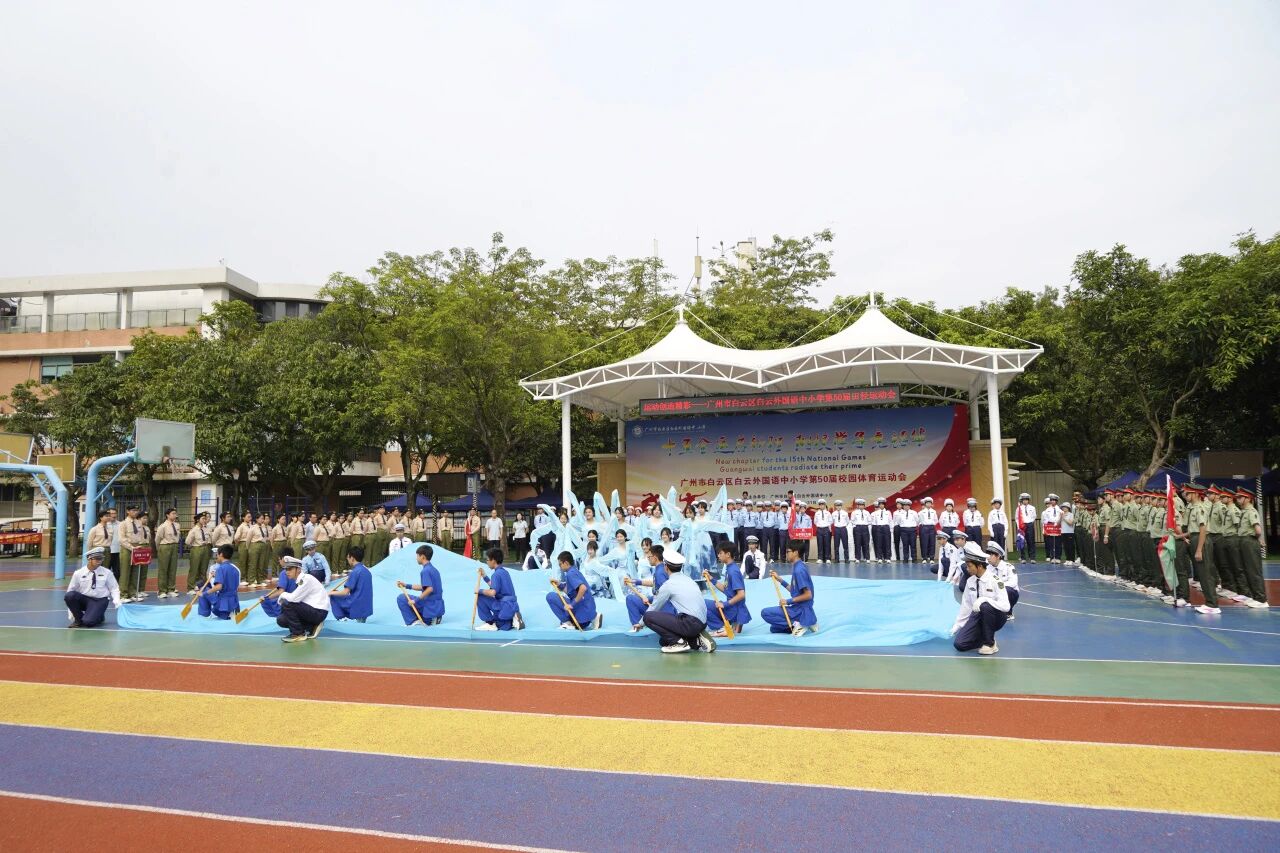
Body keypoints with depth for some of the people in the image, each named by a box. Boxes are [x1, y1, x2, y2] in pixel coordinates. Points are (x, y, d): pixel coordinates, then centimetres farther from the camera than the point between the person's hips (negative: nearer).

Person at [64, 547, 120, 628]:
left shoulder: (107, 572, -4)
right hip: (84, 599, 3)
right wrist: (71, 612, 2)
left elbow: (114, 588, 2)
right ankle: (79, 619, -5)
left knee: (88, 622, -26)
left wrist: (116, 601, -17)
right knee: (69, 595, -28)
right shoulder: (78, 573, -3)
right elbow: (71, 590, 4)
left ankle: (99, 615, 13)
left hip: (100, 601, -3)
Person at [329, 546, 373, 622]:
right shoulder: (367, 571, 11)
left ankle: (341, 619, 2)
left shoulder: (355, 572, -13)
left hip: (356, 608, -8)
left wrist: (331, 592, 1)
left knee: (333, 596, 7)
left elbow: (345, 592, -14)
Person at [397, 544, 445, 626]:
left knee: (401, 599, 0)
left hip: (430, 606, -9)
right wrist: (406, 585, 22)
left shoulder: (425, 571, -15)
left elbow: (429, 589, -27)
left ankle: (413, 621, -4)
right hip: (438, 607, 9)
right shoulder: (434, 569, 13)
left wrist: (416, 600, -20)